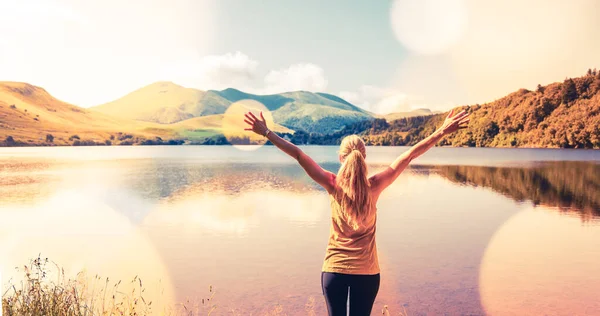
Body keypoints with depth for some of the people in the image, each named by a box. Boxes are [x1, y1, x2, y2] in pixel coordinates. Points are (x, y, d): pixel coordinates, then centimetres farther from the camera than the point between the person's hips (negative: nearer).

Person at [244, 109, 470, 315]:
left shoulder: (333, 185, -12)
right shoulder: (374, 186, -12)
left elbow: (298, 154, -12)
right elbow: (409, 155, -10)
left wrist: (267, 133, -8)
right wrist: (442, 132, -5)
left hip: (334, 270, 0)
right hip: (367, 272, 0)